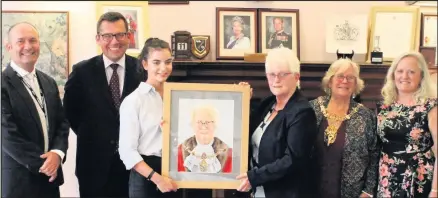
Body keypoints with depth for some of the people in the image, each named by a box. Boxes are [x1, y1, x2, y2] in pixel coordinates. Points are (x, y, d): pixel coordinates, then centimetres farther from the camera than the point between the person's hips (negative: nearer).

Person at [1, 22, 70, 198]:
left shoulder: (49, 82, 10)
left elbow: (62, 122, 9)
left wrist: (57, 153, -9)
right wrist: (42, 164, -13)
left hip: (50, 177, 6)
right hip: (17, 180, -6)